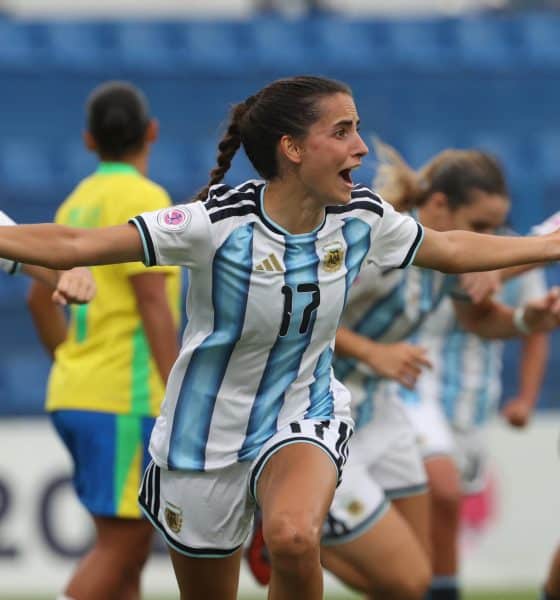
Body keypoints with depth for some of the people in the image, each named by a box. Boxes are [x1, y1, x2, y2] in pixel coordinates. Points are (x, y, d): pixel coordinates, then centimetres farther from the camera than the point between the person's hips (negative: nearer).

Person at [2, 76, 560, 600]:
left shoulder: (363, 217, -8)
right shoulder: (221, 222, -22)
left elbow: (453, 250, 12)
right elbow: (74, 245, -25)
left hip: (304, 415, 1)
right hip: (209, 436, -1)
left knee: (294, 538, -33)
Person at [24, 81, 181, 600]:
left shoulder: (77, 203, 15)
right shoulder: (143, 198, -10)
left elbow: (40, 299, 22)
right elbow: (153, 306, -16)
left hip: (76, 395, 8)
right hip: (124, 399, -8)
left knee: (127, 546, 10)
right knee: (120, 547, -8)